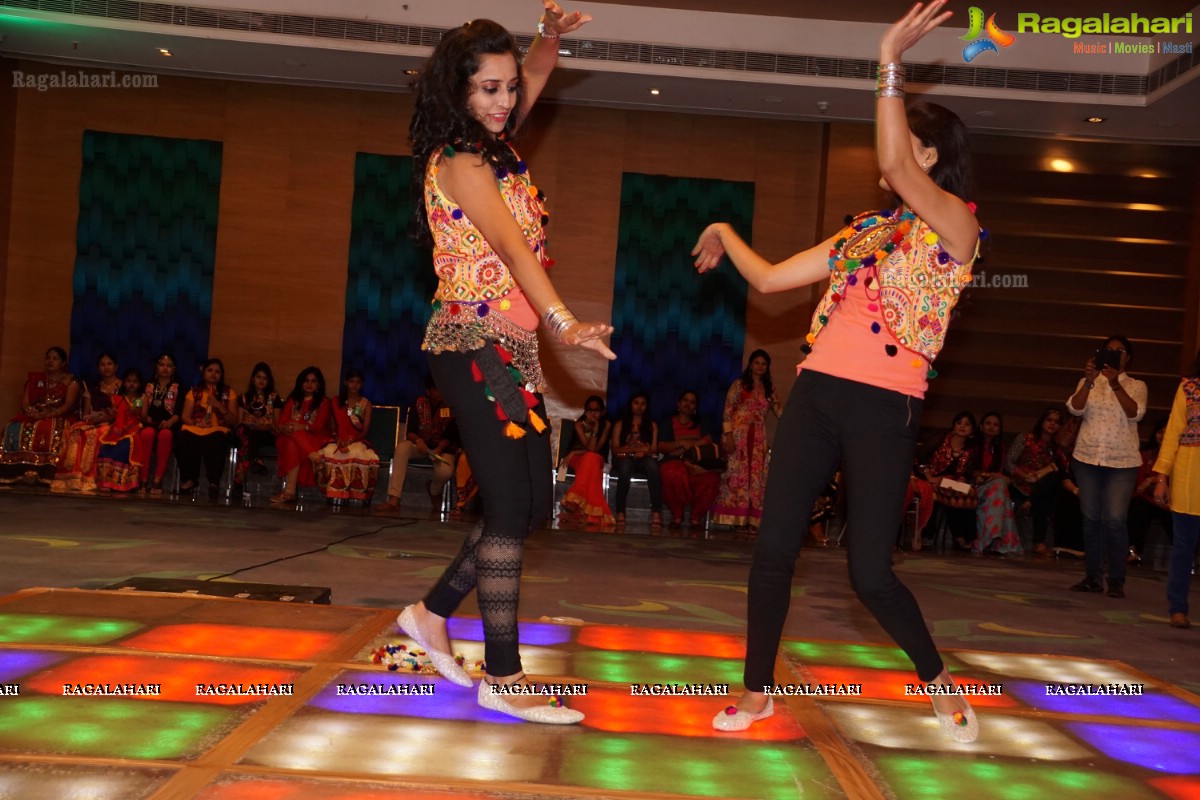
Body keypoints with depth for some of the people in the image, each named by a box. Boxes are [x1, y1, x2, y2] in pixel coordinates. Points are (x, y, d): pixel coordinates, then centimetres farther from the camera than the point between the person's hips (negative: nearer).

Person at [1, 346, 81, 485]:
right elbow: (24, 402, 11)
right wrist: (30, 411, -13)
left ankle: (43, 473, -43)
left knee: (51, 432, -39)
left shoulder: (70, 381, 6)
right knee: (14, 429, -27)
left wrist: (48, 415, -22)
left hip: (60, 418, -4)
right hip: (34, 417, 4)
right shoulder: (34, 379, 20)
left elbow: (69, 405, -7)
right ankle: (20, 471, -33)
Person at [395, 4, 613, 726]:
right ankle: (504, 679, -4)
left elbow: (535, 74, 29)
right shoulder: (460, 161, -12)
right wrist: (564, 321, -38)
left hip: (511, 349, 9)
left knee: (533, 503, 9)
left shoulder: (490, 146, 14)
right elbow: (512, 246, -27)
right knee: (512, 508, -10)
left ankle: (433, 614, 21)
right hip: (476, 345, -9)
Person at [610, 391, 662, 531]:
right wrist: (639, 448, -9)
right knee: (626, 466, -39)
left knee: (652, 465, -37)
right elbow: (615, 449, 4)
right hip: (624, 459, -1)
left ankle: (656, 514, -47)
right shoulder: (620, 424, 16)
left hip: (645, 458, 1)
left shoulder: (652, 425, 20)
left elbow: (654, 450, 10)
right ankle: (620, 513, -41)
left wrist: (644, 451, -14)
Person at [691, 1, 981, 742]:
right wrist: (727, 236, 19)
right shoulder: (863, 232, 17)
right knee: (774, 549, 3)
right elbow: (769, 279, 22)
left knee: (870, 572, -5)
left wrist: (890, 64, -17)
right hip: (817, 395, 6)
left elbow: (893, 166, -21)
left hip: (885, 409, -6)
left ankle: (939, 681, 21)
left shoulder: (956, 225, -3)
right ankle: (759, 692, 17)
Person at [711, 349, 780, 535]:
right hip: (738, 434, -4)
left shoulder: (769, 389, 16)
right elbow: (728, 411, -3)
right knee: (738, 474, -8)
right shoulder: (739, 384, 4)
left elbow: (778, 410, 8)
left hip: (758, 438, 4)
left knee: (756, 477, -1)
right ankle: (737, 519, -8)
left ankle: (752, 521, -1)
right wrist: (728, 435, -13)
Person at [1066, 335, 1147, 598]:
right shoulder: (1089, 383, 9)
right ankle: (1093, 577, 10)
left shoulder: (1136, 386, 6)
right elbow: (1075, 408, -7)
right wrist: (1088, 381, -22)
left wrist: (1116, 384, -23)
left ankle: (1116, 580, -4)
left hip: (1122, 461, -2)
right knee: (1091, 519, 4)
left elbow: (1135, 413, -12)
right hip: (1088, 458, 2)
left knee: (1115, 520, -11)